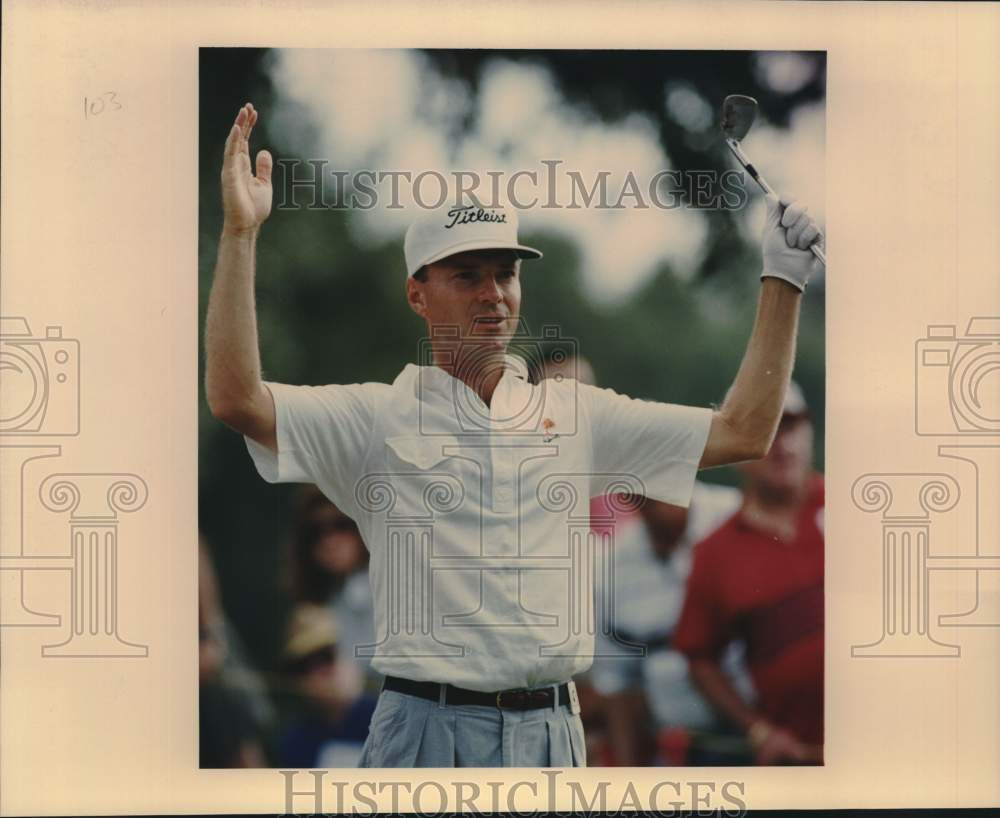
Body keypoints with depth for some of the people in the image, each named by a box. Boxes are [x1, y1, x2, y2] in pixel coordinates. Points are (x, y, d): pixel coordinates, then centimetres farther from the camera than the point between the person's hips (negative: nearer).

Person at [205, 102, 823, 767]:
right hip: (427, 732, -3)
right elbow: (236, 399, -11)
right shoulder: (378, 415, 3)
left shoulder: (578, 412, 13)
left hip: (553, 735, 3)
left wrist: (783, 282, 10)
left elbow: (743, 432, 13)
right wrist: (239, 235, -16)